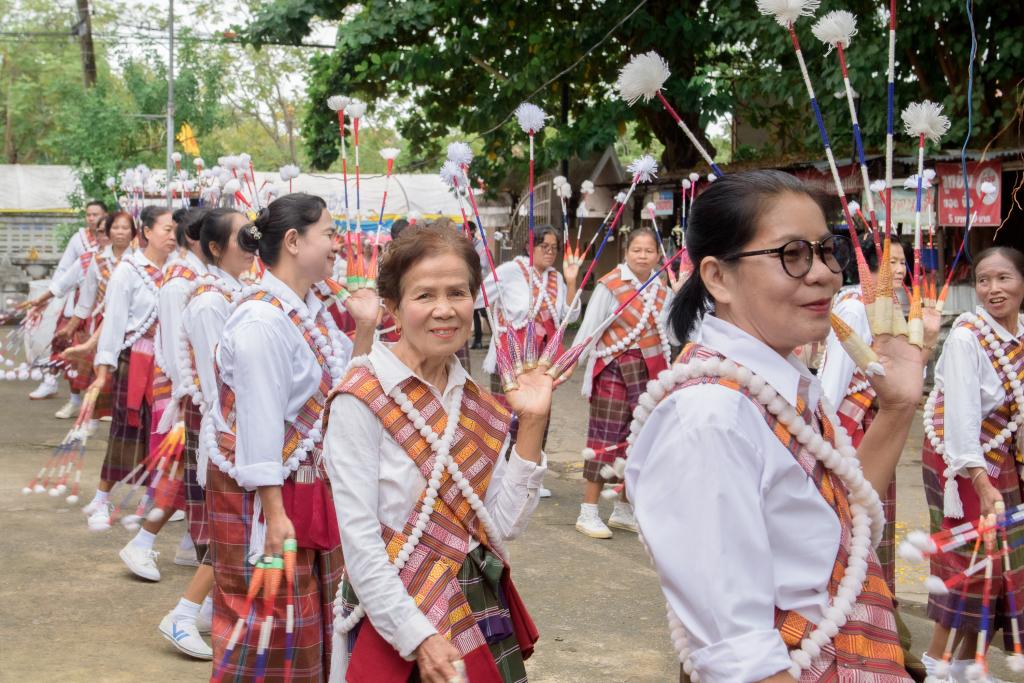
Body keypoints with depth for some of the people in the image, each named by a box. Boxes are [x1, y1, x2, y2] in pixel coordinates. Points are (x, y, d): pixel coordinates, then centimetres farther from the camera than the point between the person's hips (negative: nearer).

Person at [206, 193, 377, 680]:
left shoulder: (312, 310, 8)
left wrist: (365, 329, 0)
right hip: (263, 493, -9)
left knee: (313, 618, 16)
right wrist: (274, 513, -23)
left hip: (310, 487, 9)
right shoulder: (263, 319, -20)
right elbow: (258, 424, -22)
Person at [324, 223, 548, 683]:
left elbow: (504, 526, -2)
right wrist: (420, 639, -19)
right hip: (393, 613, -6)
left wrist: (531, 423, -7)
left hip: (481, 607, 6)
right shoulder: (361, 400, -14)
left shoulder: (475, 401, 3)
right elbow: (359, 541, -16)